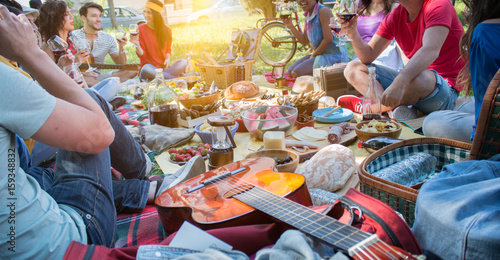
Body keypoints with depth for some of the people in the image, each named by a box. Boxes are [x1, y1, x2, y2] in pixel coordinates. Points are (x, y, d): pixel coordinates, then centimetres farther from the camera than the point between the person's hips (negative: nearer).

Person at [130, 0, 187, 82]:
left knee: (183, 62, -24)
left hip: (163, 67, 3)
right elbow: (141, 55, -3)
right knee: (146, 69, -40)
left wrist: (168, 58, -4)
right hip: (150, 66, -3)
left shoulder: (167, 30, 8)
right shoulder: (141, 29, 0)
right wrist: (137, 45, -24)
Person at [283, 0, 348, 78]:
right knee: (291, 71, 6)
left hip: (332, 56, -9)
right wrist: (290, 26, 3)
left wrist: (313, 55, -11)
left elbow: (328, 39, -21)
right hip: (320, 53, 9)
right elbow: (305, 41, 12)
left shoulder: (323, 10, -16)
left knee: (297, 73, -16)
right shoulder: (308, 16, 11)